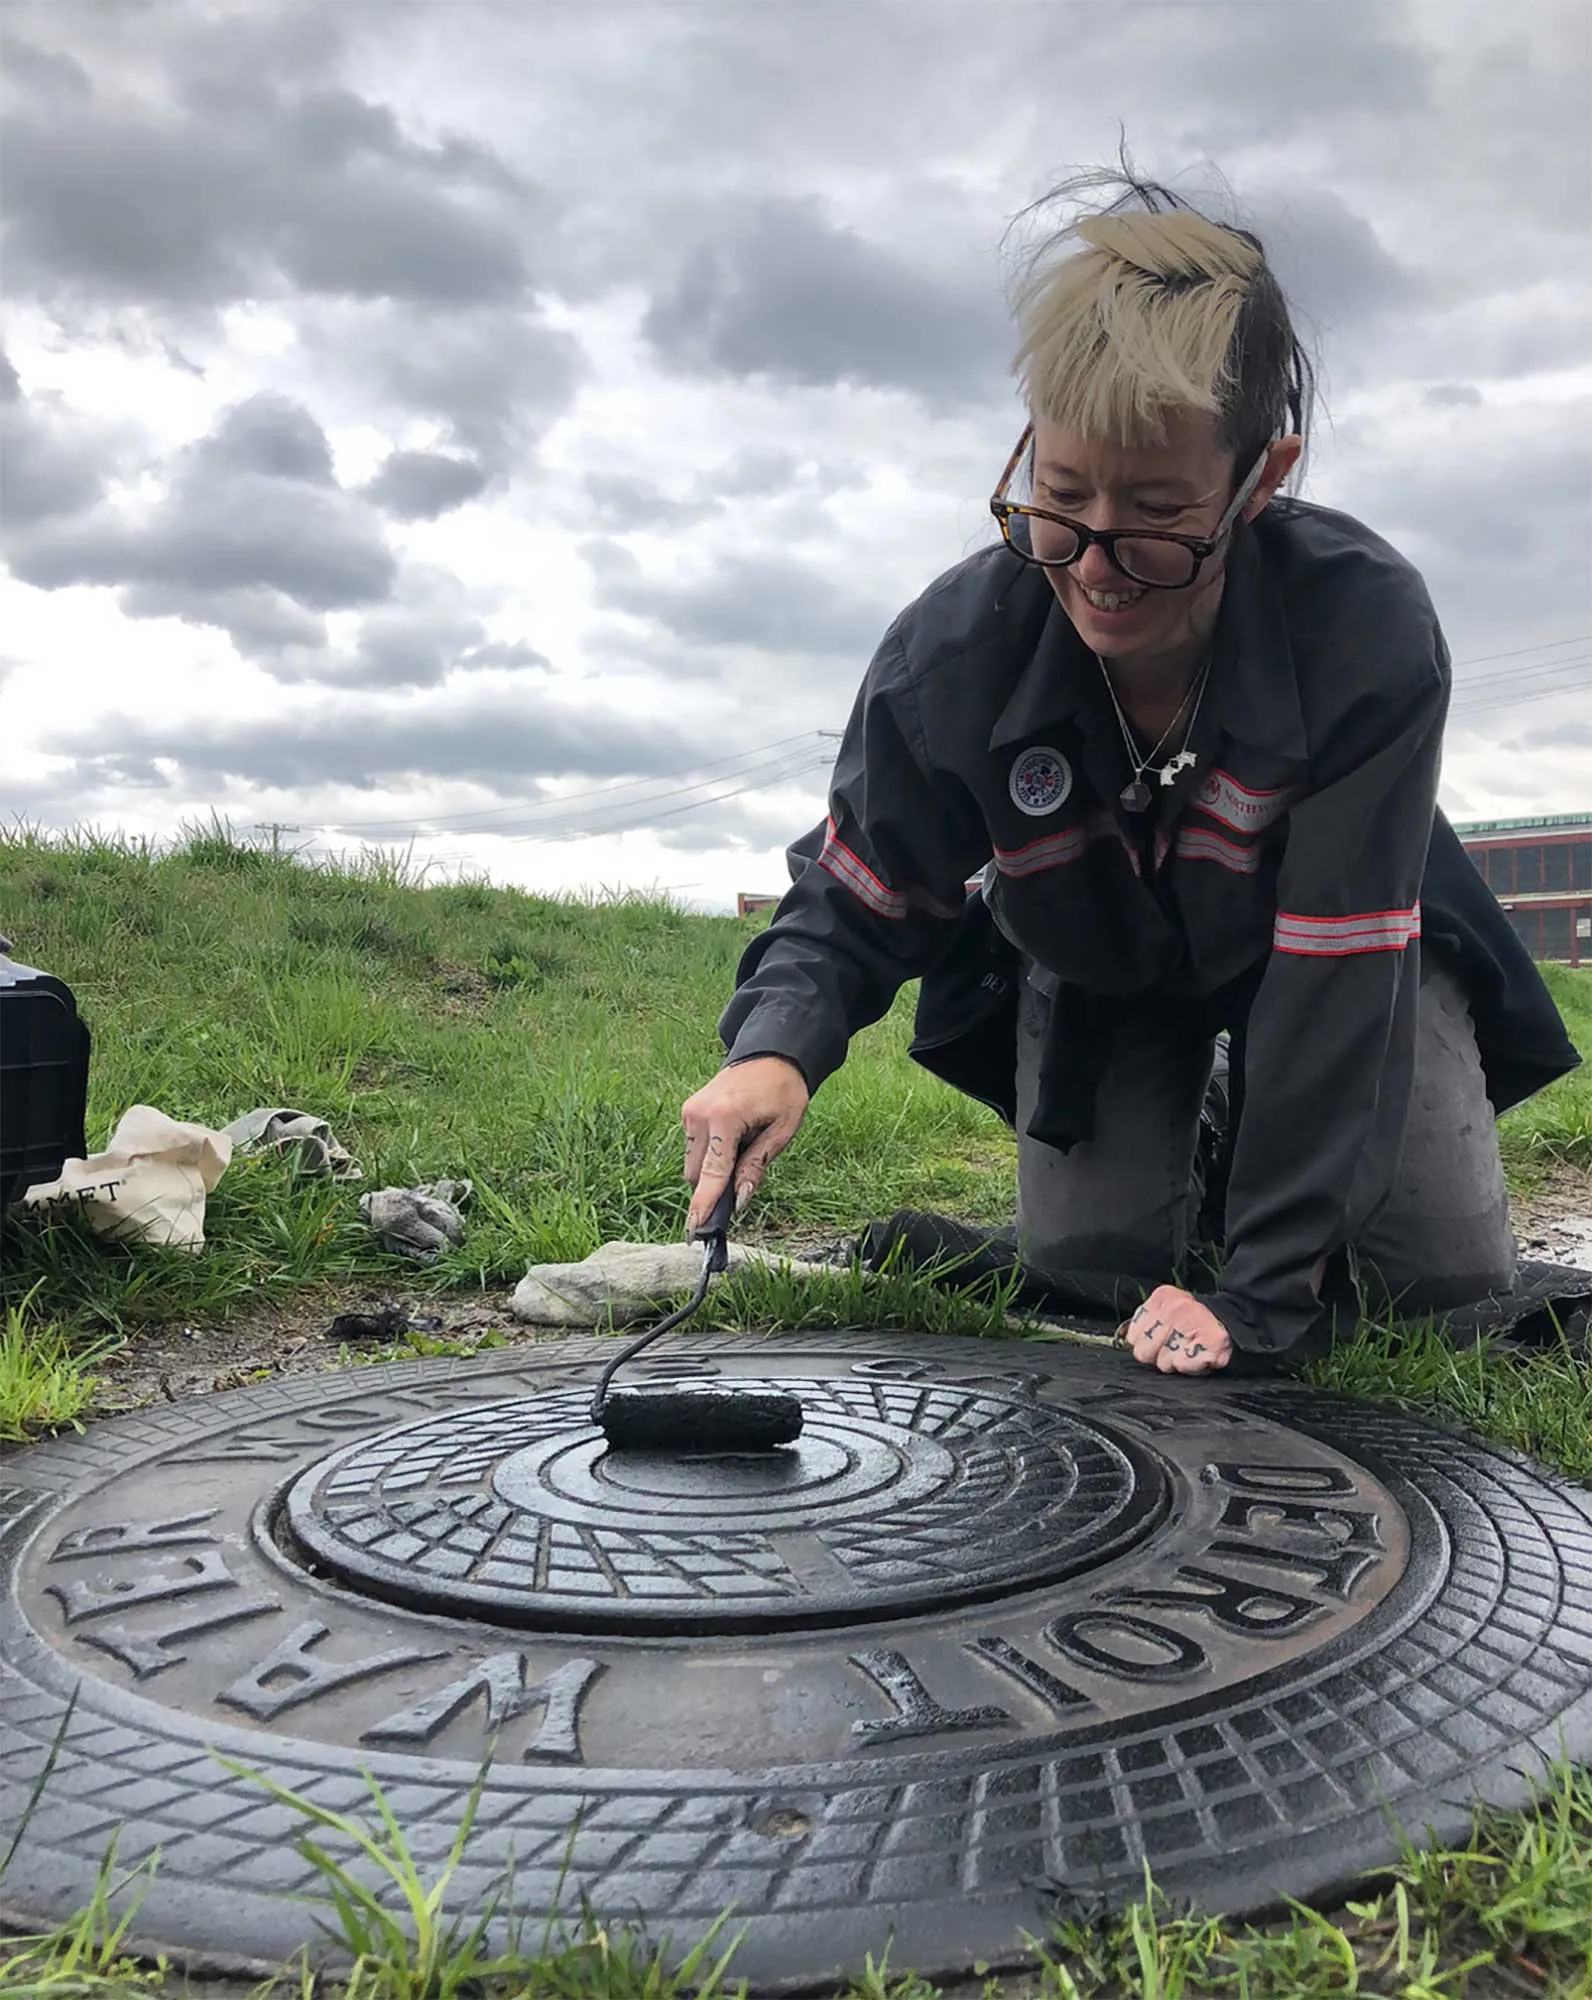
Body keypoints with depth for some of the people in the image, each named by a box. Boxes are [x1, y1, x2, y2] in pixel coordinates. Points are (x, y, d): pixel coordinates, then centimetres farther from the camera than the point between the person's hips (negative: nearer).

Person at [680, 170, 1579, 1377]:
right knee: (1086, 1273, 0)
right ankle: (1186, 1131, 31)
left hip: (1342, 948, -1)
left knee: (1447, 1282, -4)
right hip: (1093, 971, 2)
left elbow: (1337, 974, -35)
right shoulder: (953, 653, -31)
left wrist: (1262, 1293, -34)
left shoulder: (1373, 635, -37)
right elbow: (856, 900, -17)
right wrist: (777, 1046, -40)